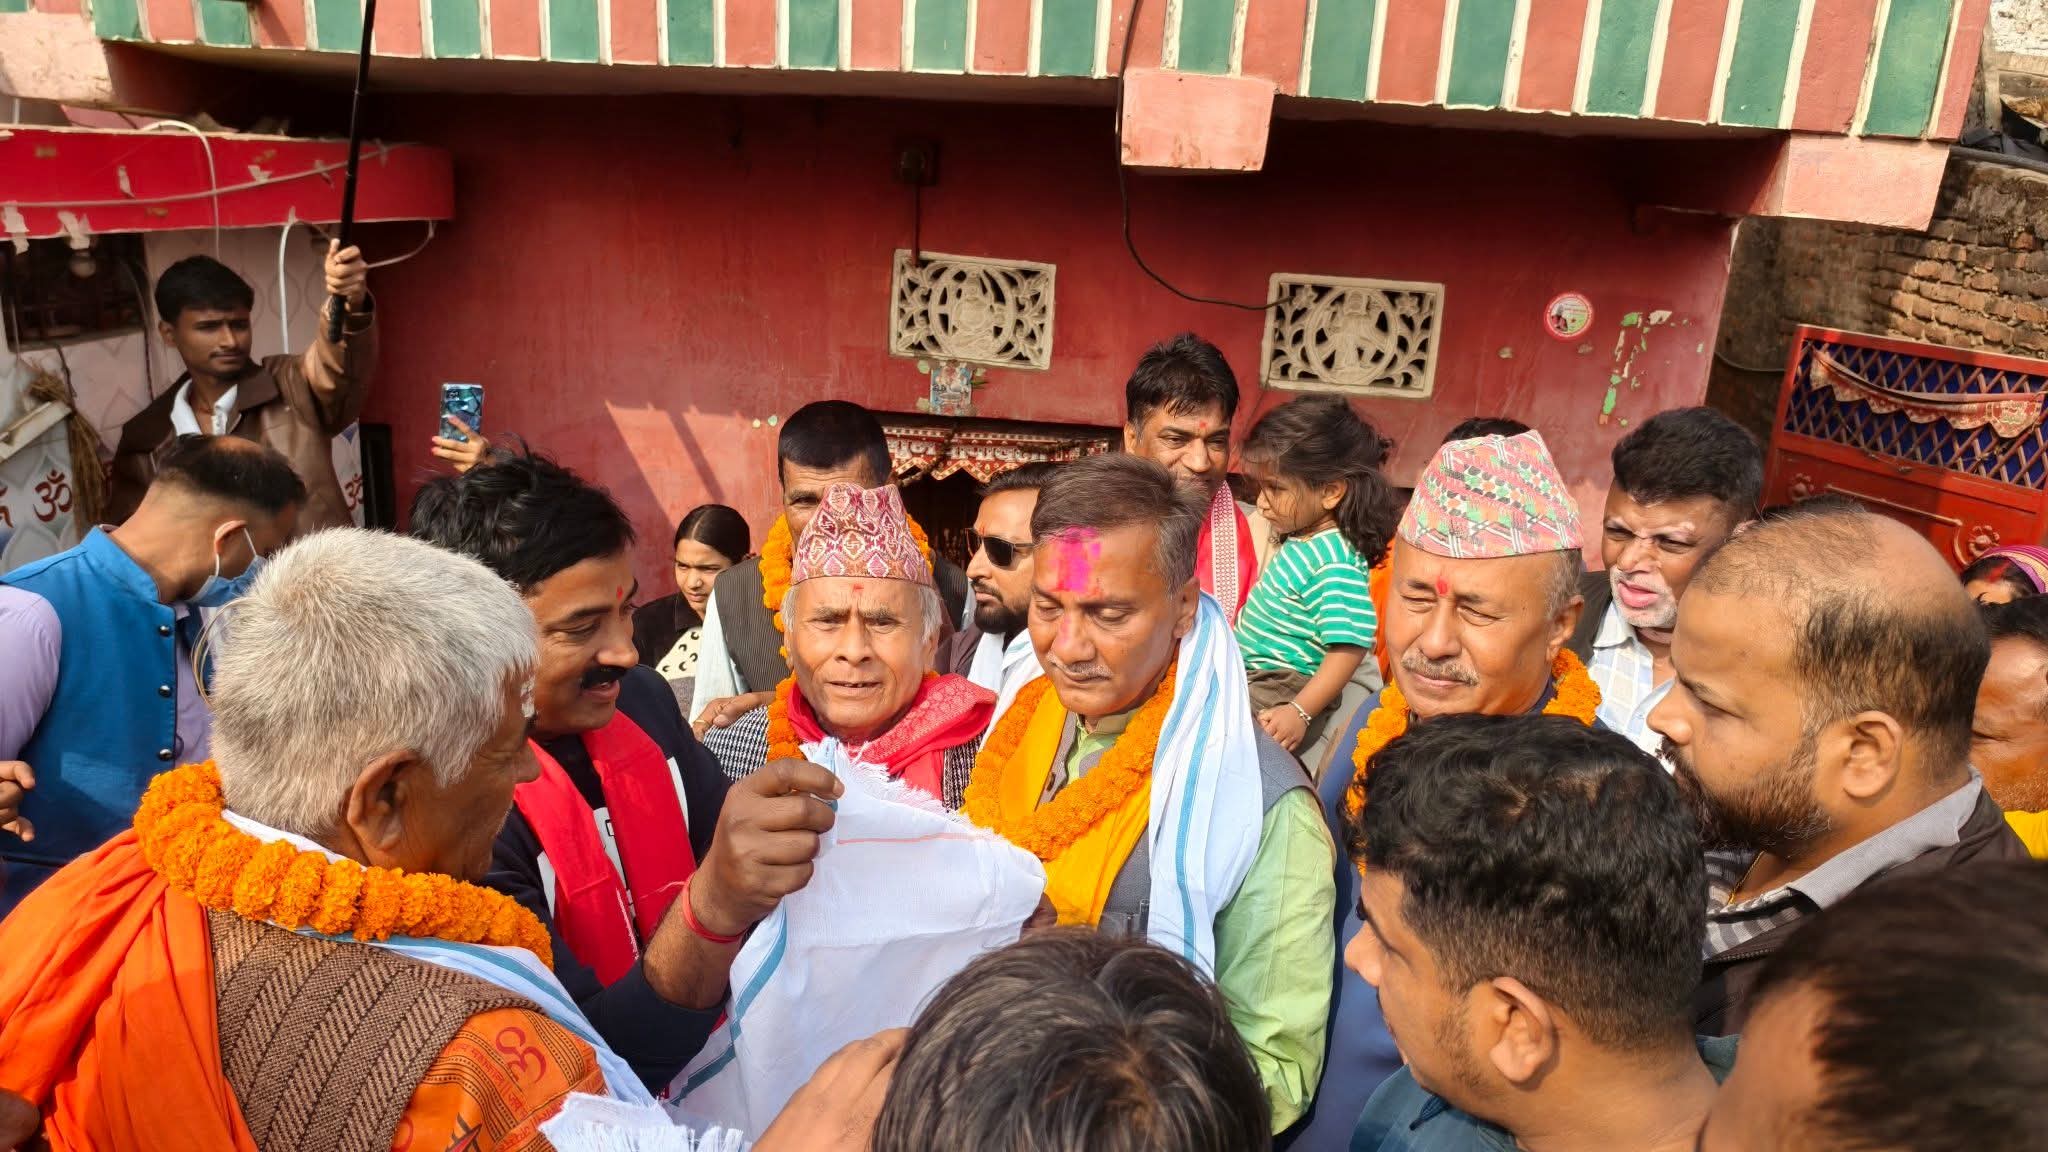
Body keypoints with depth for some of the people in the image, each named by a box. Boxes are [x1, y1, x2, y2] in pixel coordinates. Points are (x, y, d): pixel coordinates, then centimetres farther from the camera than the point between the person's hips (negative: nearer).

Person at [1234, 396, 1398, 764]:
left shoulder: (1335, 565, -21)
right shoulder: (1303, 539, 9)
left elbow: (1349, 648, -24)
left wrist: (1300, 712, -25)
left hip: (1282, 695, -11)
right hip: (1249, 678, 11)